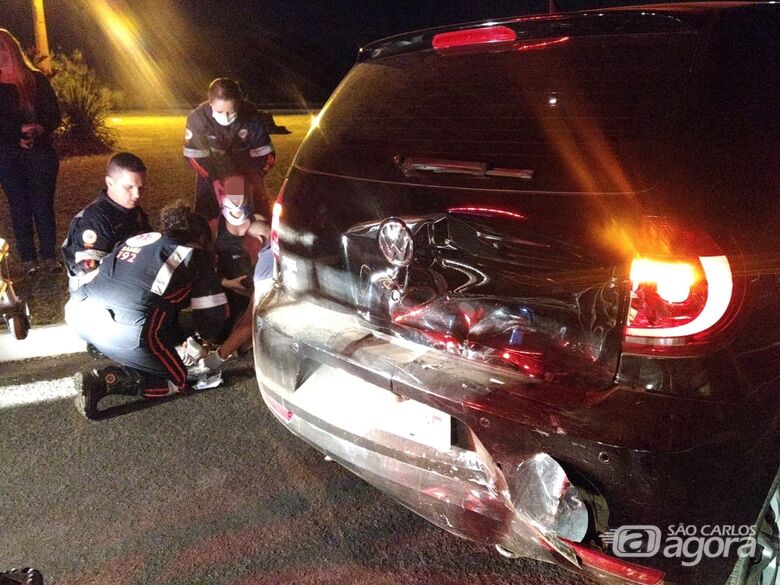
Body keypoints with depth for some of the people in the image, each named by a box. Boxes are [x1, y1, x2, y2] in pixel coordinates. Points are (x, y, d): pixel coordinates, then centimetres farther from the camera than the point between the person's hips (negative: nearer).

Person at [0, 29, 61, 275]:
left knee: (43, 206, -1)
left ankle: (49, 257, 7)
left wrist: (40, 129, -17)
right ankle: (28, 260, 11)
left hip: (40, 153, -1)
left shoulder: (36, 79, 2)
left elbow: (54, 116, 1)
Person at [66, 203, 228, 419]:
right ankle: (103, 382, -5)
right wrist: (207, 337, 35)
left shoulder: (143, 237, 26)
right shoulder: (197, 255, 12)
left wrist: (180, 338, 40)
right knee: (176, 381, 13)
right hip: (124, 327, -7)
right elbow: (214, 311, 11)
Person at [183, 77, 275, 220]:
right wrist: (213, 179, -25)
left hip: (246, 172, 0)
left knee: (259, 214, 8)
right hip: (212, 172, 0)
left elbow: (264, 153, -18)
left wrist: (254, 177, -27)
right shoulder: (197, 118, -28)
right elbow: (194, 156, -17)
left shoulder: (251, 115, -28)